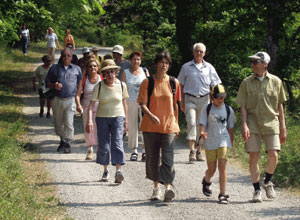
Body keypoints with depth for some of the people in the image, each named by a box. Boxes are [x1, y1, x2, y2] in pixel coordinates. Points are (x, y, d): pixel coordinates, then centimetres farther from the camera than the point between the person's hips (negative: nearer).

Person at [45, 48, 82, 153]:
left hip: (70, 100, -2)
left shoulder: (77, 69, 10)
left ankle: (68, 144, -3)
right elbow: (47, 83, 12)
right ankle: (62, 141, 29)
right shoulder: (54, 68, 9)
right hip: (57, 100, 2)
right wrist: (54, 86, -10)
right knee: (58, 123, 10)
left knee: (68, 123, -11)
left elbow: (80, 84, 15)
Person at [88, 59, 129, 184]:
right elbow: (91, 104, -9)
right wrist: (90, 120, -22)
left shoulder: (121, 85, 0)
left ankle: (118, 171, -21)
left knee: (117, 144, -14)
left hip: (118, 117, 0)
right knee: (103, 146, 2)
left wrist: (125, 120, 15)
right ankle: (105, 171, 18)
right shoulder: (99, 87, -5)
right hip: (102, 118, 0)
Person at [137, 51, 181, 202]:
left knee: (168, 158, -12)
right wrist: (151, 116, -24)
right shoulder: (147, 82, -1)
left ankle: (168, 186, -17)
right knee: (152, 158, 7)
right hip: (150, 127, 0)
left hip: (169, 126, 0)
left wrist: (176, 124, 14)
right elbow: (143, 104, -5)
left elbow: (175, 105, 13)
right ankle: (156, 188, 19)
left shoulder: (174, 82, 5)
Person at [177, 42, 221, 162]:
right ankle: (191, 151, -21)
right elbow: (181, 85, 10)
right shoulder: (186, 67, 7)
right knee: (191, 122, -17)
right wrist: (182, 102, 5)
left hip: (204, 99, 2)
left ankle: (199, 151, 16)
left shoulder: (209, 68, 9)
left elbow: (215, 85, 11)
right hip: (190, 99, -2)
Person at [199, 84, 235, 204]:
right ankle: (206, 181, 44)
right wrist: (202, 132, -27)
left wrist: (231, 143, 16)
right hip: (210, 141, 0)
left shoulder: (228, 110, 4)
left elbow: (230, 127, 12)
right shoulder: (207, 109, 0)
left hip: (223, 141, 0)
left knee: (222, 166, -12)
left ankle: (222, 195, -9)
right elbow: (202, 123, -5)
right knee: (211, 169, 7)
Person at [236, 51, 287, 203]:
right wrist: (244, 125, -9)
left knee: (273, 155, -10)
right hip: (252, 123, 0)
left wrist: (283, 128, 9)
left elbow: (280, 106, 11)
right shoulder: (247, 83, 5)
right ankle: (257, 190, 8)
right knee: (254, 157, -4)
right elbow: (243, 106, 4)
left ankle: (267, 182, 18)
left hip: (271, 122, 0)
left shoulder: (276, 82, 6)